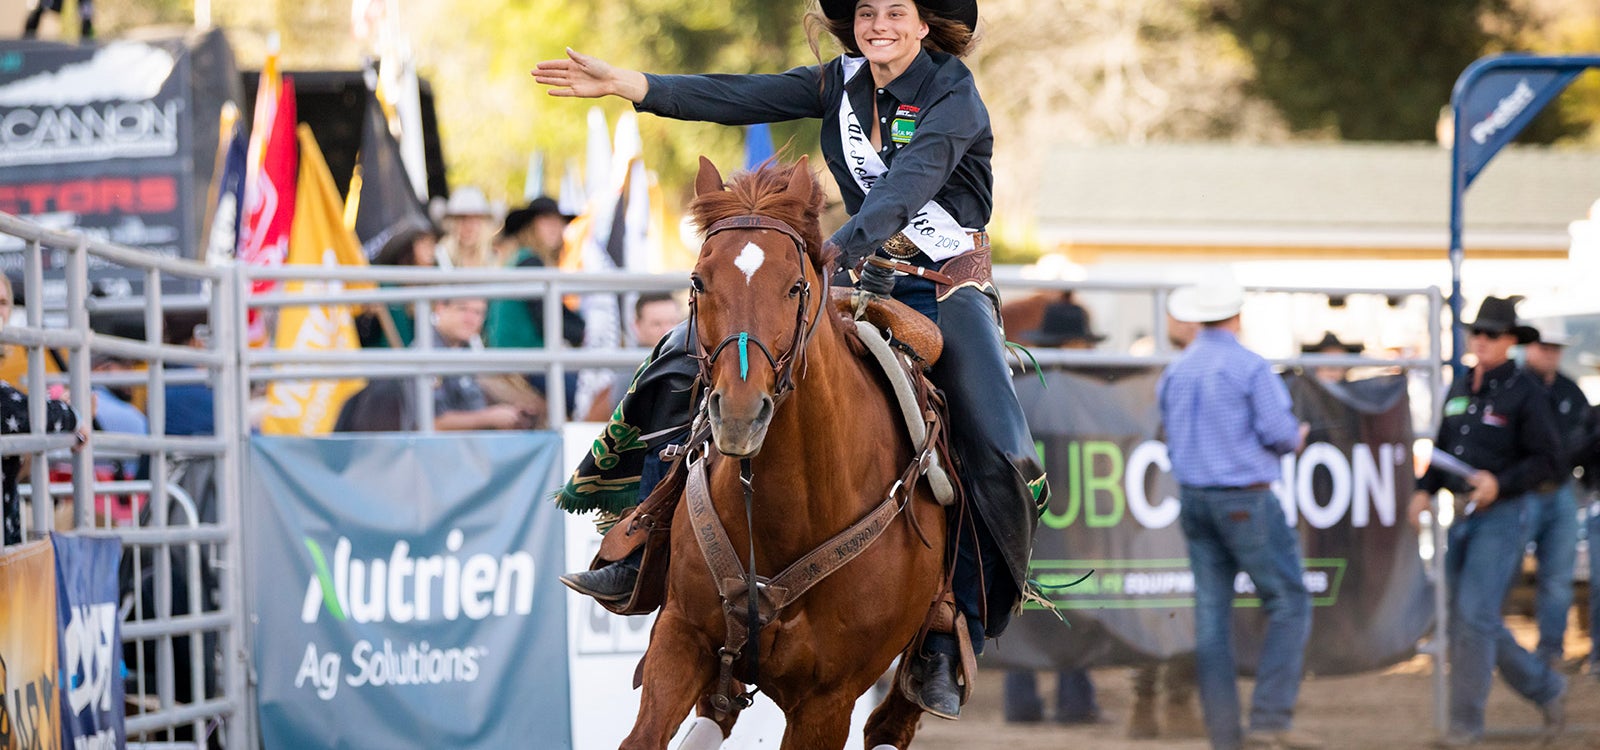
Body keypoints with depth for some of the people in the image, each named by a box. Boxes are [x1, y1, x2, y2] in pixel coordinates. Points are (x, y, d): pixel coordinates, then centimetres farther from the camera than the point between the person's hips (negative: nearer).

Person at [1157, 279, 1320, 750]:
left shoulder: (1174, 373, 9)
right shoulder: (1249, 367, -11)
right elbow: (1279, 432, -15)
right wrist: (1296, 439, 6)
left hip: (1194, 499, 7)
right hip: (1246, 499, -6)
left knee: (1212, 615, 6)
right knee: (1289, 604, 0)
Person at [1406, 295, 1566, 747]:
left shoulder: (1524, 393, -7)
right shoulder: (1459, 390, 14)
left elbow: (1545, 460, -9)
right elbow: (1442, 449, 23)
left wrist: (1500, 484, -21)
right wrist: (1424, 489, 8)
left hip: (1501, 514, -8)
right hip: (1462, 516, 8)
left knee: (1475, 616, -13)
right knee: (1466, 619, 9)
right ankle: (1545, 688, 25)